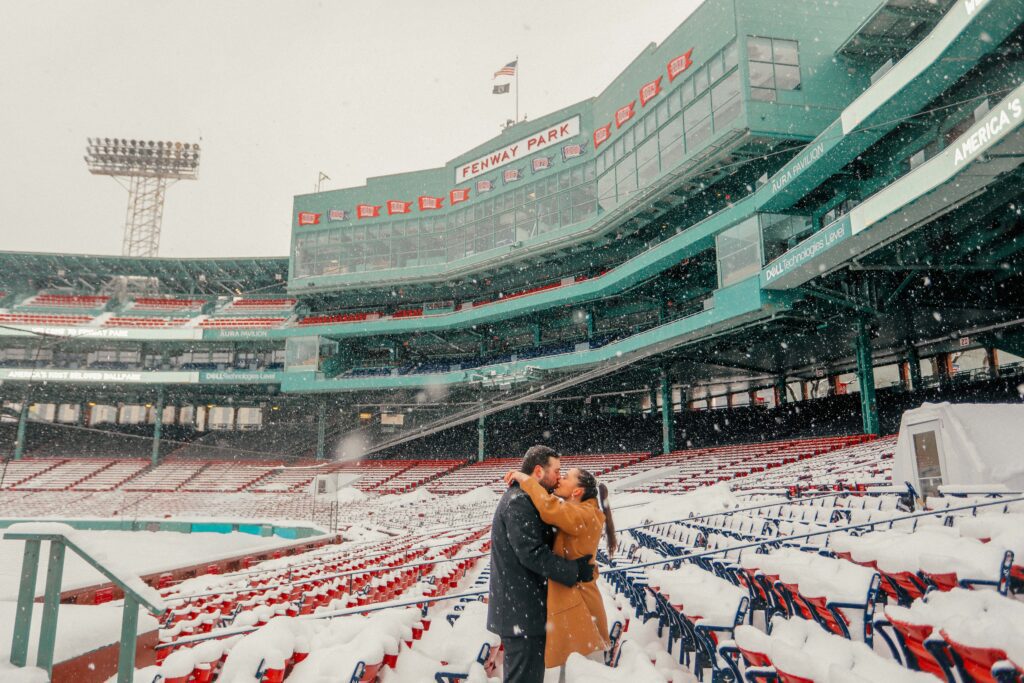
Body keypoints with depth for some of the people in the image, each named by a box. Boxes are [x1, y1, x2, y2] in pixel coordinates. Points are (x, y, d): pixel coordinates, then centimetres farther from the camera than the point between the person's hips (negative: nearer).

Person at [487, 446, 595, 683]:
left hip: (523, 608, 11)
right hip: (521, 611, -11)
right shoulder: (518, 502, -19)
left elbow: (544, 542, 17)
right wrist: (575, 571, -19)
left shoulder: (525, 500, 16)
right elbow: (532, 554, -25)